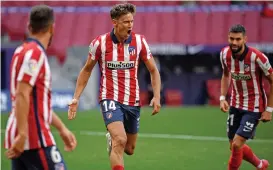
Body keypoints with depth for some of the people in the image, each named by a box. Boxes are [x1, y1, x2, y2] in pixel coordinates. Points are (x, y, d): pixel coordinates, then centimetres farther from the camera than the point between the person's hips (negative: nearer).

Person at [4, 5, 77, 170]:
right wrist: (22, 135, -25)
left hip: (23, 138, 9)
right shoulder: (34, 53, -12)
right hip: (35, 138, -9)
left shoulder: (25, 51, 18)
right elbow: (21, 95, -21)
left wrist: (62, 129, 25)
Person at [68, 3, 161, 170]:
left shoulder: (139, 41, -3)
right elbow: (86, 70, 7)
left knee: (129, 149, 13)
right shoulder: (100, 43, -7)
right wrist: (76, 98, 2)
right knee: (120, 140, -25)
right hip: (110, 99, -3)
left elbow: (153, 70, 6)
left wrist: (157, 96, -7)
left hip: (133, 101, 3)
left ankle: (112, 140, 48)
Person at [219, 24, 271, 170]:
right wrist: (222, 97, 2)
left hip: (254, 107, -6)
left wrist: (269, 109, -12)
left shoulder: (257, 57, -24)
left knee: (237, 144, -15)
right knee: (234, 146, 12)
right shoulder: (225, 54, -8)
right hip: (235, 105, 6)